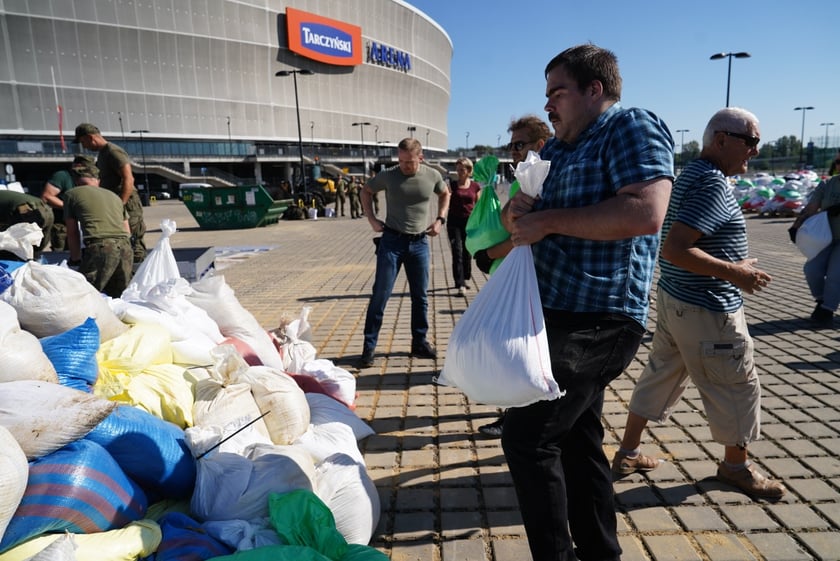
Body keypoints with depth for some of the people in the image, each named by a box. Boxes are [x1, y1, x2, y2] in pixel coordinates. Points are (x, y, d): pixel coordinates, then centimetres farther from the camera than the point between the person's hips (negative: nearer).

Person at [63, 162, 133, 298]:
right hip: (126, 246, 5)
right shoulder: (114, 195, 30)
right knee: (119, 297, 13)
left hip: (100, 247, -5)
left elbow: (72, 233, 20)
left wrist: (75, 258, 34)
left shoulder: (71, 194, 17)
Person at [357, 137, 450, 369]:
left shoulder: (432, 176, -2)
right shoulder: (388, 176, -8)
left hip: (420, 242, 3)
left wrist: (440, 219, 6)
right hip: (392, 241, -2)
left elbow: (445, 194, 18)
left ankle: (420, 343, 24)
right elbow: (366, 191, 10)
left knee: (420, 297, 10)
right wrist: (371, 219, 0)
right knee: (380, 295, -3)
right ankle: (369, 347, 5)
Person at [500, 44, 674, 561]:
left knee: (527, 438, -7)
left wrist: (547, 219, -19)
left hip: (595, 321, -9)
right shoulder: (556, 149, 17)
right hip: (566, 315, 9)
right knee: (577, 436, 18)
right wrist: (516, 212, -3)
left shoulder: (632, 127, -8)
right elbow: (530, 222, 21)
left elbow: (645, 212, -25)